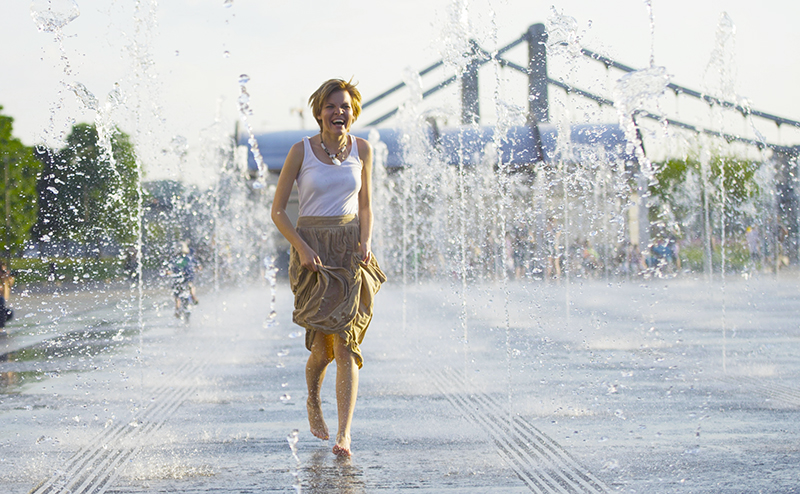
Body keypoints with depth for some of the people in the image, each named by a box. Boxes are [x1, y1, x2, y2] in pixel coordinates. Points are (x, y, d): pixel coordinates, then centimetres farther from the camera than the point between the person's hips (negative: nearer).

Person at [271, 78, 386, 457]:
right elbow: (277, 211, -1)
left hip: (350, 251, 2)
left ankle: (344, 434, -11)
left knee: (346, 343, -8)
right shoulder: (301, 151, -5)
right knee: (323, 346, -3)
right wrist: (302, 248, -13)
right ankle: (313, 400, 29)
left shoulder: (361, 149, 4)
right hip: (312, 248, -2)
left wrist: (366, 241, -2)